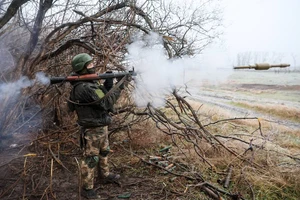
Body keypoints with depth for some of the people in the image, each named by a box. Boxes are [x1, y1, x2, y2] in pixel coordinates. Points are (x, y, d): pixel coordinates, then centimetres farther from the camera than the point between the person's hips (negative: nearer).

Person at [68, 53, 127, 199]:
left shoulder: (90, 83, 7)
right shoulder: (83, 88, -25)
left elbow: (102, 98, 10)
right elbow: (105, 102, -25)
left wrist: (108, 85, -4)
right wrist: (118, 88, -15)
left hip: (101, 126, 10)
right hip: (92, 129, -10)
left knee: (104, 152, 25)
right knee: (90, 159, 3)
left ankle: (104, 174, 46)